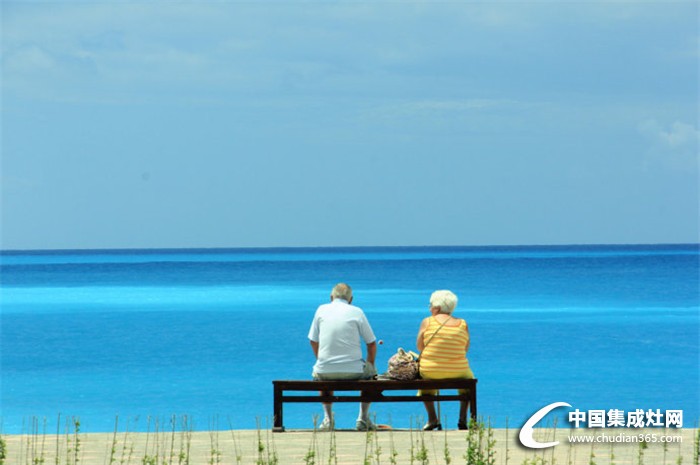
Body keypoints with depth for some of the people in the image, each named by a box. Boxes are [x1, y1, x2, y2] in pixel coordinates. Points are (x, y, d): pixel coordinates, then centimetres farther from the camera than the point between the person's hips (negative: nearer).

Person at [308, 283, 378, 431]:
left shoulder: (322, 310, 7)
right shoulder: (356, 312, 2)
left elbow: (313, 341, 14)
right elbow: (372, 344, 5)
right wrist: (370, 366, 22)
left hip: (325, 369, 2)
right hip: (353, 370, -1)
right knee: (370, 371, 32)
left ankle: (328, 418, 30)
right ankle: (363, 418, 26)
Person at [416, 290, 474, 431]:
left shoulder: (427, 322, -4)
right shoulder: (463, 324, 1)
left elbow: (419, 346, 2)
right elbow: (465, 349, 9)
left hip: (430, 372, -1)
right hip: (458, 372, 1)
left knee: (423, 377, 35)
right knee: (469, 377, 36)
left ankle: (432, 418, 30)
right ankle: (463, 419, 28)